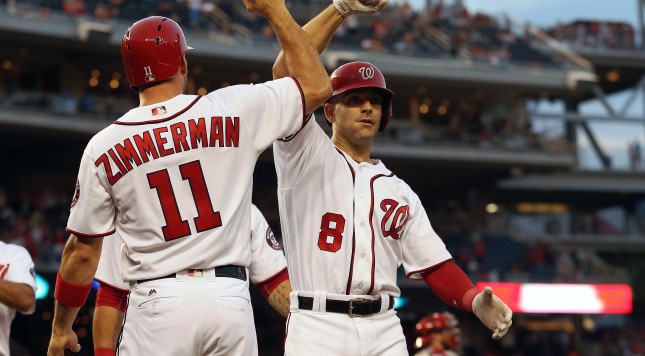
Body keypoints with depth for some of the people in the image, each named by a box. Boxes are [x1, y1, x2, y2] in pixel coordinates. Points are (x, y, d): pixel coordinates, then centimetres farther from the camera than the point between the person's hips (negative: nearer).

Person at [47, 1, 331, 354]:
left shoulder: (102, 149, 1)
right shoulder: (233, 110, 0)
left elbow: (82, 251, 7)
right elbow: (317, 85, 11)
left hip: (158, 302, -1)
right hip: (229, 299, 1)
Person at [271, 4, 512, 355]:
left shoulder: (400, 192, 21)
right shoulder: (307, 157, 7)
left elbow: (433, 263, 13)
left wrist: (474, 300, -7)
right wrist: (340, 8, -10)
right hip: (319, 326, -4)